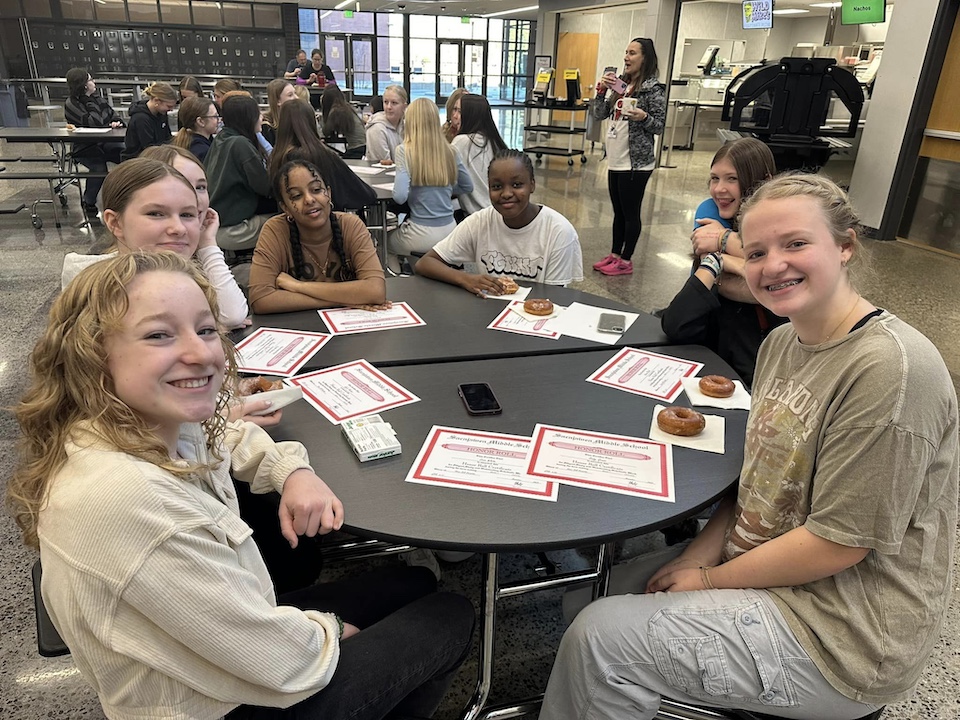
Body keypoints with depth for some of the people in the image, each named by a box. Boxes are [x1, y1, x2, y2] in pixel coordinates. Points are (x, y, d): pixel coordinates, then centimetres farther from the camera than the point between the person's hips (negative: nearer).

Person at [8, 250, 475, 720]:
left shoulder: (162, 424, -11)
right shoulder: (119, 497, -38)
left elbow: (234, 441, 14)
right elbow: (282, 661, -31)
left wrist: (295, 471, -7)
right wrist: (329, 630, -8)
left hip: (239, 638, 8)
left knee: (415, 584, 21)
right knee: (451, 617, 8)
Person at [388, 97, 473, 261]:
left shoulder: (405, 151, -12)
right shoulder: (449, 151, 1)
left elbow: (400, 196, -20)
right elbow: (468, 186, 13)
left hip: (423, 235, -5)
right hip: (450, 230, 5)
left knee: (385, 239, 29)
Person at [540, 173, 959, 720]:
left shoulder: (890, 368, -25)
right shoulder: (782, 342, 3)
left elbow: (838, 542, -23)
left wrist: (712, 580, -13)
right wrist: (703, 553, -5)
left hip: (841, 640, -8)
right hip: (770, 571, 8)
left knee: (600, 638, -13)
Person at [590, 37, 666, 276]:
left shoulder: (653, 88, -9)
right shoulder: (620, 84, 10)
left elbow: (659, 125, -10)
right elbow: (599, 114, 8)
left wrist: (643, 118, -28)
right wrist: (601, 90, -5)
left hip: (636, 162, -7)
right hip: (615, 160, 7)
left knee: (630, 213, 1)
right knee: (618, 212, 15)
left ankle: (625, 260, 9)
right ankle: (614, 254, 24)